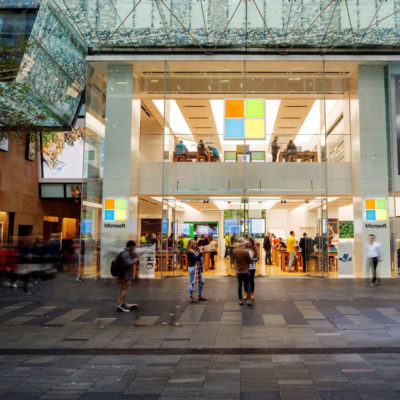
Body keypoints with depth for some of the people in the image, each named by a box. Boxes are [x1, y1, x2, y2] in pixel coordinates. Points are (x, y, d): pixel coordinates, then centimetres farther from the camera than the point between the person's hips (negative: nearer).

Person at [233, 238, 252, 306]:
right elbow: (250, 261, -10)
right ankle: (248, 299, 0)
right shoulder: (246, 251, -18)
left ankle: (240, 300, 12)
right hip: (245, 270, -3)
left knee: (239, 285, 10)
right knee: (247, 285, 5)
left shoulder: (235, 251, -5)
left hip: (238, 270, 3)